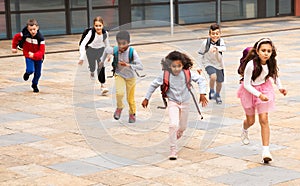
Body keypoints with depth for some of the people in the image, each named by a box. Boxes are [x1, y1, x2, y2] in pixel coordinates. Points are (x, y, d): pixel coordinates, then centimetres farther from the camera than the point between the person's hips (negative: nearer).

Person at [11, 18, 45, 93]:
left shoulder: (40, 38, -24)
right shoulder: (24, 34, -19)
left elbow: (41, 52, -27)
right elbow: (16, 37, 2)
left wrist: (34, 55, -43)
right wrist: (14, 47, 8)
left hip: (38, 57, 0)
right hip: (28, 56, 0)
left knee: (38, 73, 10)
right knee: (30, 70, -18)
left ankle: (34, 85, 39)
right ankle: (27, 73, 21)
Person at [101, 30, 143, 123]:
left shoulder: (132, 52, -28)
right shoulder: (114, 50, -22)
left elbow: (140, 66, -33)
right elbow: (107, 50, 3)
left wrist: (127, 65, -42)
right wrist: (102, 60, 13)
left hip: (130, 77, -1)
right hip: (119, 75, 1)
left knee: (130, 98, 12)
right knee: (120, 93, -23)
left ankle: (132, 114, 39)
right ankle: (119, 107, 7)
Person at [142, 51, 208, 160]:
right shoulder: (165, 76, -17)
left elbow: (201, 80, -8)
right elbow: (154, 85, -3)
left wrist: (202, 94, -20)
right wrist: (146, 98, 3)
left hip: (185, 103, 2)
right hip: (172, 103, -2)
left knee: (182, 127, 17)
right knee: (173, 125, -20)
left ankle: (175, 137, 52)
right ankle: (173, 150, -11)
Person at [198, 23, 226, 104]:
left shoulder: (221, 41, -16)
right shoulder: (206, 43, -18)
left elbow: (224, 48, -36)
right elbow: (201, 53, -4)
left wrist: (216, 48, -56)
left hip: (219, 64, 3)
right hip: (209, 64, -3)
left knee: (219, 82, 15)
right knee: (213, 77, -29)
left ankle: (217, 95, 45)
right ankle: (211, 91, -2)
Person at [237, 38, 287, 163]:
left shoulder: (271, 63, -16)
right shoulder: (251, 65, -31)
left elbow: (274, 74, 8)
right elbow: (246, 84, -23)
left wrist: (280, 87, -5)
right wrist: (259, 95, -31)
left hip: (264, 90, 2)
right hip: (250, 90, -2)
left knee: (264, 120, -9)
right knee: (251, 121, 15)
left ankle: (266, 150, -9)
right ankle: (244, 130, 54)